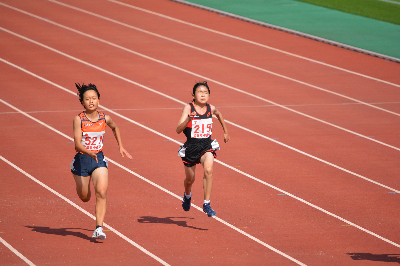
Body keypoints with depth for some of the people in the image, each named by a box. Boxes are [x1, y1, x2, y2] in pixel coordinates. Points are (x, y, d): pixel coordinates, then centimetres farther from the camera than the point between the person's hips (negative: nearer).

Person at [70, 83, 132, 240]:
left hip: (99, 159, 1)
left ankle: (99, 228, -21)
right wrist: (90, 153, -39)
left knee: (101, 192, -19)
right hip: (82, 160, -1)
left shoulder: (105, 119, -3)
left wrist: (120, 147, 19)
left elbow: (115, 128, 21)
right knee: (84, 197, 13)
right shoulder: (79, 119, -14)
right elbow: (77, 144, -21)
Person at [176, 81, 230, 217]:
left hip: (206, 146, 1)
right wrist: (188, 119, -39)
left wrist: (225, 131, 31)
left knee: (208, 170, -28)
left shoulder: (211, 109, -3)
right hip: (190, 147, -1)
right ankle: (187, 195, 52)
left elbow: (219, 114, 24)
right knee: (190, 179, 15)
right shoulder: (188, 108, -14)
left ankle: (206, 204, -21)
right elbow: (178, 130, -22)